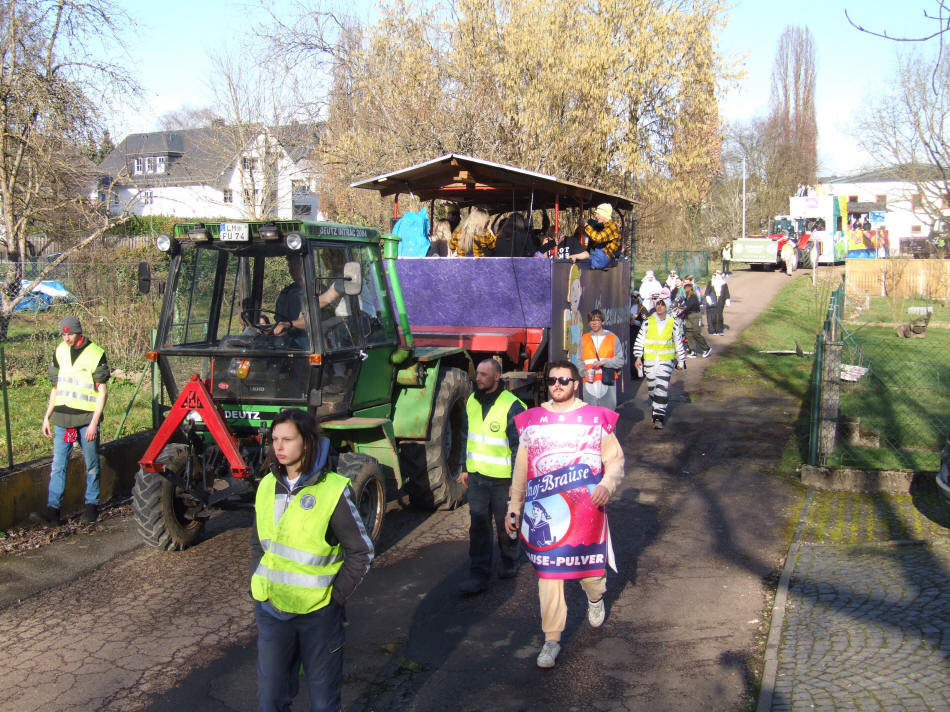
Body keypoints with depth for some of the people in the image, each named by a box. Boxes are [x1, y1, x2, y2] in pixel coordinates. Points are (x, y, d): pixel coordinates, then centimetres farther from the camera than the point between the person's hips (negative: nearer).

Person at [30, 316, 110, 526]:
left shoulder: (95, 354, -7)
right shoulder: (60, 351, 9)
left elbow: (102, 392, -8)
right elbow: (56, 387, 17)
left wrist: (94, 422, -14)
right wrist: (47, 417, 13)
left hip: (87, 419, -4)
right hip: (62, 419, 5)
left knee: (91, 465, 6)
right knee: (58, 465, 1)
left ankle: (91, 505, 17)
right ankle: (52, 510, 2)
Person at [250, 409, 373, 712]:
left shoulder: (333, 490, -15)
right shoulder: (267, 486, 2)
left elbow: (361, 552, -9)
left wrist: (335, 596, -10)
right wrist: (257, 584, 5)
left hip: (318, 612, -4)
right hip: (270, 608, 4)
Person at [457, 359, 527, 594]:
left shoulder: (512, 406, -14)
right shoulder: (472, 402, 6)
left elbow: (520, 447, -13)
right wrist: (464, 468, 16)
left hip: (502, 478, -5)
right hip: (476, 477, 5)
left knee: (505, 525, 11)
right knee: (478, 525, 2)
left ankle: (510, 563, 33)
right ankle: (479, 574, 6)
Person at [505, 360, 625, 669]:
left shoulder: (596, 418, 4)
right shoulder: (532, 420, 10)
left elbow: (615, 458, 6)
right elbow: (520, 467, 14)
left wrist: (607, 483, -14)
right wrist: (514, 505, 11)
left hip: (585, 507, -1)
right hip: (543, 511, 1)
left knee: (590, 564, 7)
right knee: (548, 572, 2)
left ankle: (595, 597, 45)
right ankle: (551, 640, 13)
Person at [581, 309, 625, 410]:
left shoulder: (613, 338, 7)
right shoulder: (584, 339, 13)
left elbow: (620, 361, 2)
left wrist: (604, 362, -13)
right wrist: (584, 372, -9)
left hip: (607, 383, -2)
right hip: (590, 384, 2)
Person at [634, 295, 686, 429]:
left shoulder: (673, 324, 1)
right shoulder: (648, 322, 1)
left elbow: (679, 343, 11)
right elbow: (639, 340, 5)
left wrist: (681, 361, 13)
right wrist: (638, 357, -2)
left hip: (666, 360, -2)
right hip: (649, 360, 2)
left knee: (662, 387, -13)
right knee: (652, 387, 9)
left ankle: (659, 416, -11)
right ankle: (656, 411, 29)